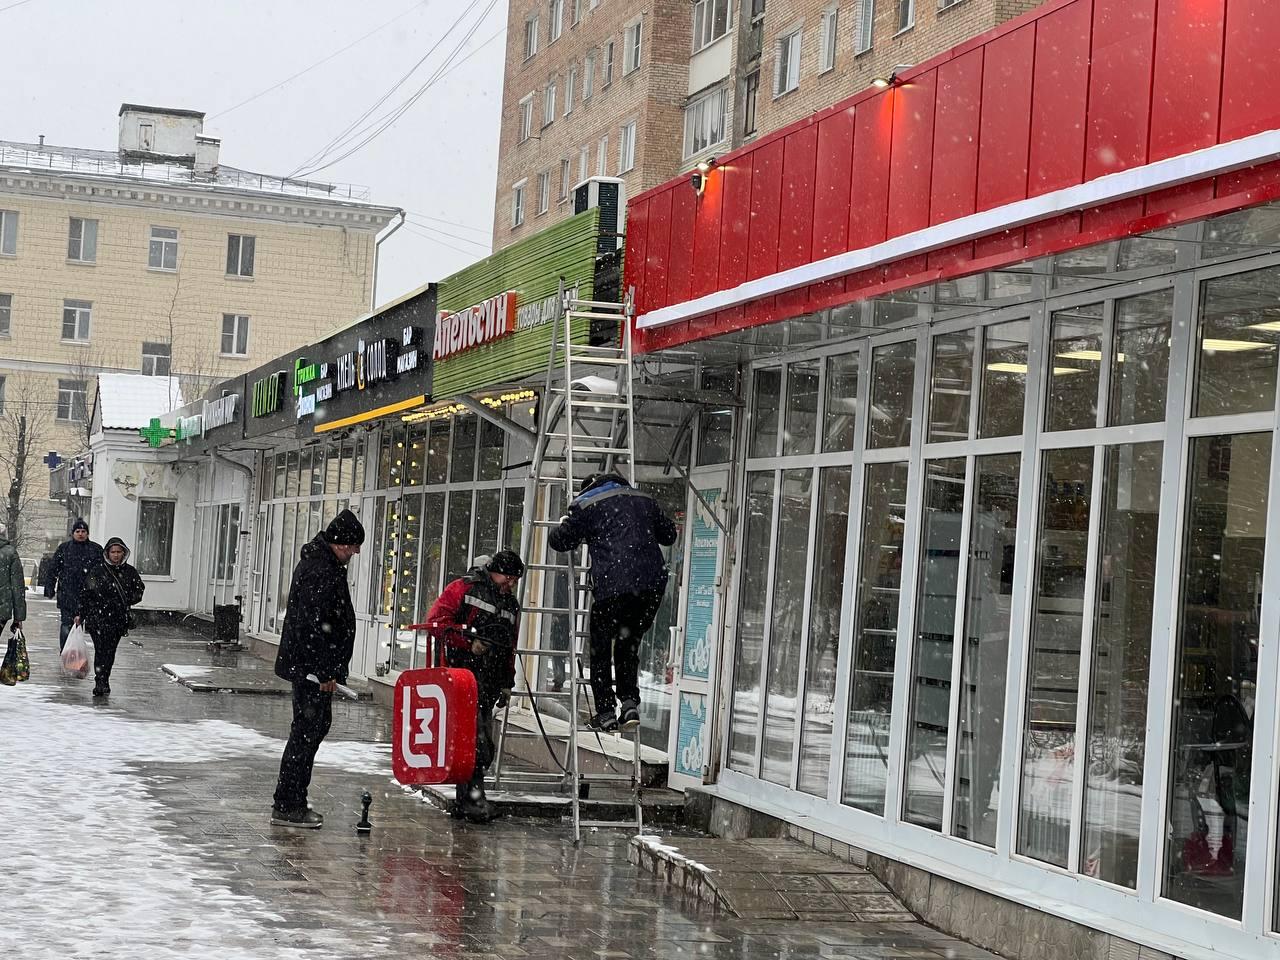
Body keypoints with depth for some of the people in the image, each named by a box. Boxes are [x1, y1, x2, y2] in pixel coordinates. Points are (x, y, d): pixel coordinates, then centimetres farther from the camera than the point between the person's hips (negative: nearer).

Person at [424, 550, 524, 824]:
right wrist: (469, 642, -13)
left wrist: (507, 683, 19)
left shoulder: (511, 605, 23)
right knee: (475, 738, -16)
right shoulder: (464, 589, 1)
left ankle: (465, 800, 14)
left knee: (484, 745, 6)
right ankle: (473, 795, -16)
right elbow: (437, 620, -8)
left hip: (490, 682, 7)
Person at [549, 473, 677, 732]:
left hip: (611, 586, -4)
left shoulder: (586, 504, 7)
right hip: (653, 583, 4)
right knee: (629, 644, 20)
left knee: (601, 648, 11)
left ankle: (606, 712, 7)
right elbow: (669, 535, 30)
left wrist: (564, 526, 31)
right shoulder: (644, 499, 21)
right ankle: (630, 703, 7)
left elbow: (559, 541, 9)